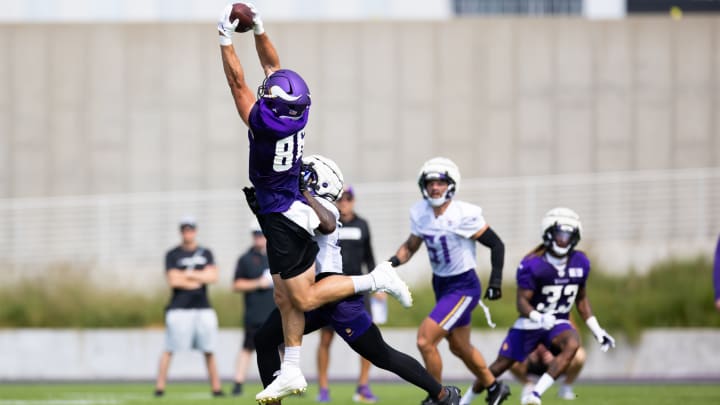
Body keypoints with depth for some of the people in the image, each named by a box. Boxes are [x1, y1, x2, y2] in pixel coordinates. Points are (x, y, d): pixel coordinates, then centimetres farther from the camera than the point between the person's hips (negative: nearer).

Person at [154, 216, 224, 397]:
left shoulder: (205, 253, 12)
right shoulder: (172, 255, 3)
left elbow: (213, 277, -2)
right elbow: (173, 281, -9)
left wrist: (187, 274, -8)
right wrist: (199, 278, -4)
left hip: (203, 309, 3)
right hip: (179, 308, -3)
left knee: (209, 350, 4)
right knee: (169, 349, -6)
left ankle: (216, 387, 7)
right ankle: (160, 387, -3)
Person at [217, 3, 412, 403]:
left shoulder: (265, 123, -25)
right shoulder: (295, 113, -6)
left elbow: (237, 82, -17)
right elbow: (272, 65, 6)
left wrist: (225, 37, -11)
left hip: (282, 218, -9)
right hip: (296, 210, 9)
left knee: (304, 298, 0)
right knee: (285, 299, 12)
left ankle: (376, 280, -3)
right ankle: (291, 372, 14)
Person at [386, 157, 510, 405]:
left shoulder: (464, 215, -22)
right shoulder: (420, 213, -3)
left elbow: (496, 244, -14)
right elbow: (411, 246, 11)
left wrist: (496, 280, -19)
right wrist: (394, 261, -8)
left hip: (463, 287, -8)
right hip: (440, 285, 8)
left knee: (425, 340, -16)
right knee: (460, 348, 22)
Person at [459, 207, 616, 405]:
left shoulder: (580, 263, -2)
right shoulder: (532, 266, -18)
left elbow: (581, 298, 13)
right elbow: (522, 302, -20)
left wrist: (597, 331, 12)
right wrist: (539, 318, -40)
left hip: (558, 323, 3)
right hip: (530, 323, -3)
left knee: (572, 345, -31)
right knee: (501, 365, 1)